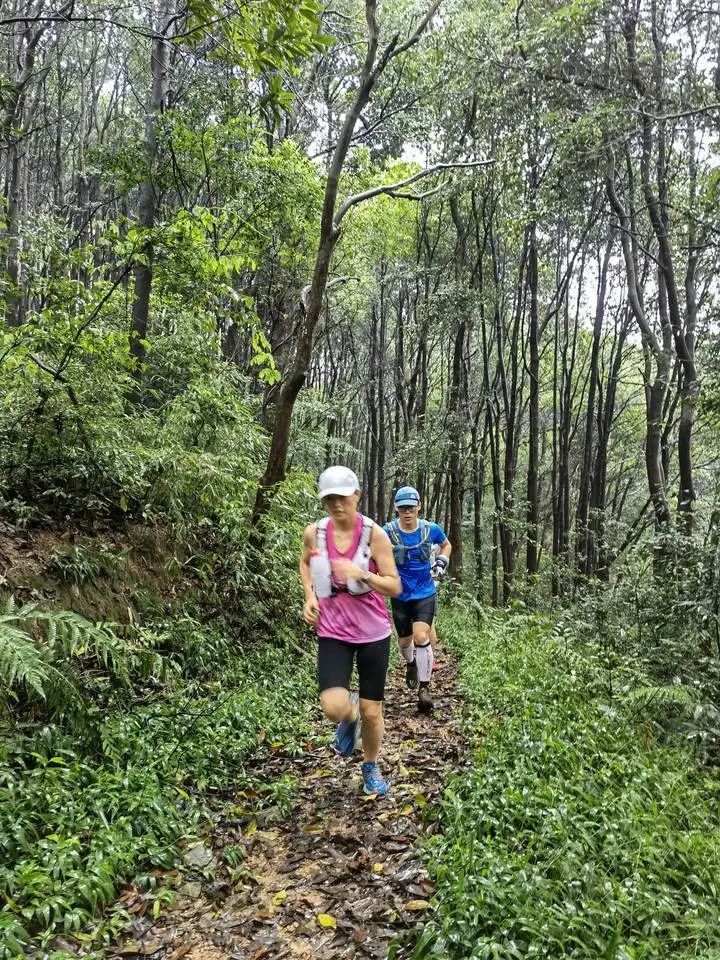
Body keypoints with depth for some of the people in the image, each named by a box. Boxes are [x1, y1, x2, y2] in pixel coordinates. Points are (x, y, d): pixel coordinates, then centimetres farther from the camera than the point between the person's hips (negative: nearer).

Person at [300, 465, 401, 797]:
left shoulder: (374, 534, -13)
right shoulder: (313, 533, -7)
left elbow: (395, 587, -11)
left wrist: (362, 574, -28)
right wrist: (309, 596, 1)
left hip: (373, 631, -1)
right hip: (332, 631, 1)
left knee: (372, 711, 8)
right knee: (334, 708, -18)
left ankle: (371, 767, 39)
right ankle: (350, 716, 21)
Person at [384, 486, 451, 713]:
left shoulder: (430, 529, -8)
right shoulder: (388, 532, -14)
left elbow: (446, 545, 12)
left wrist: (441, 563, -3)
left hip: (425, 593, -1)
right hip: (400, 595, 1)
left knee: (421, 637, -16)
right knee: (405, 640, 15)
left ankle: (424, 687, -3)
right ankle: (410, 664, 50)